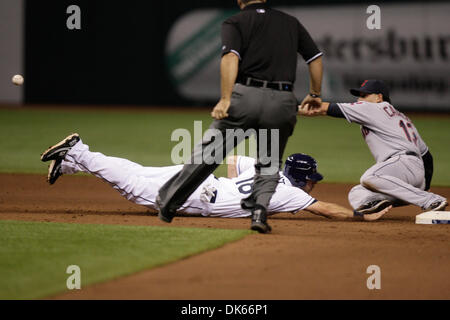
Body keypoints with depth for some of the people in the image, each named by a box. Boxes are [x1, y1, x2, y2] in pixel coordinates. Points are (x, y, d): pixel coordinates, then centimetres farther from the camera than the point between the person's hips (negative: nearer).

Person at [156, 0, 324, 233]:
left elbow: (231, 57, -10)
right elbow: (316, 58, 18)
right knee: (269, 163, 17)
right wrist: (315, 95, 29)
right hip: (282, 104, 2)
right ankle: (259, 209, -7)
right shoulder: (291, 22, 20)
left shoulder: (235, 23, 7)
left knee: (207, 152, 8)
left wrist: (225, 99, -17)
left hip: (246, 96, -2)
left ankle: (168, 202, 14)